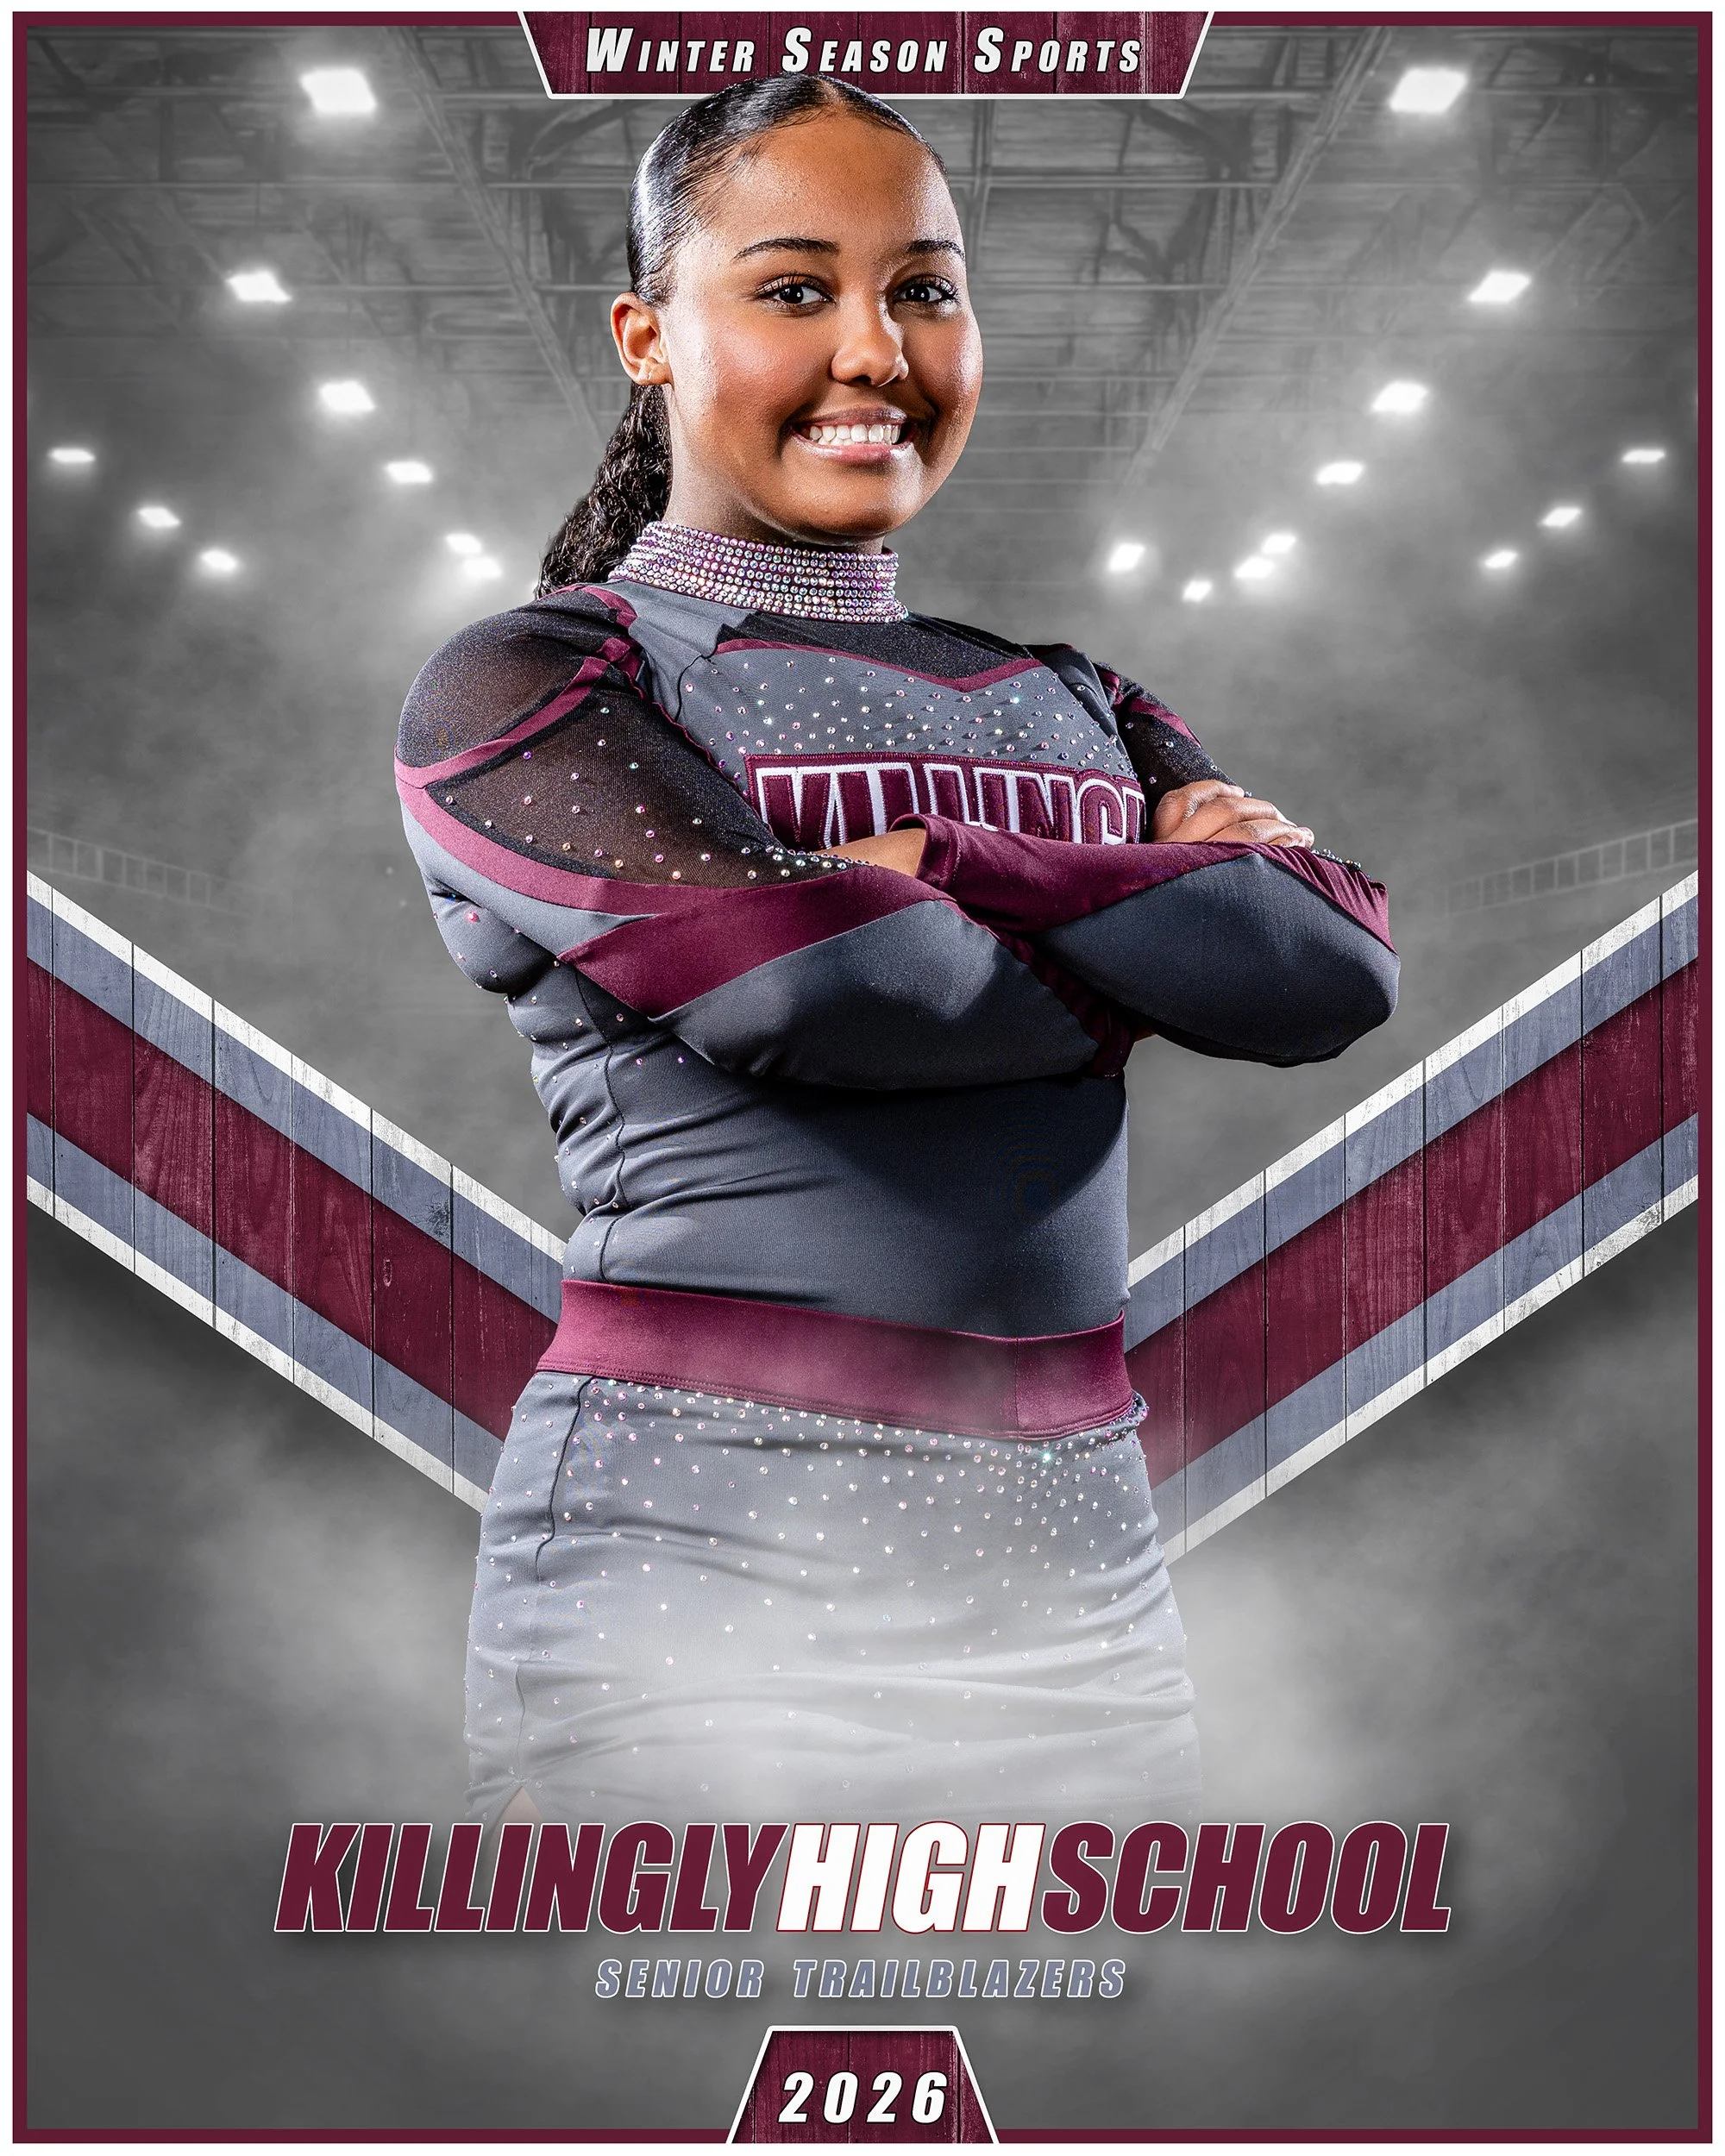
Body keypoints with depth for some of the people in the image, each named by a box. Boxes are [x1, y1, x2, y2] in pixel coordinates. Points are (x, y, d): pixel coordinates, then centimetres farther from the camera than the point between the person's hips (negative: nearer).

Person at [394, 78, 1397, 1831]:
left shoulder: (1069, 694, 16)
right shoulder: (524, 690, -1)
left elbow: (1341, 968, 0)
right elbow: (810, 985, -17)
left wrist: (951, 863, -10)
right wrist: (1172, 924, -1)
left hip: (1078, 1571, 5)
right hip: (696, 1566, -5)